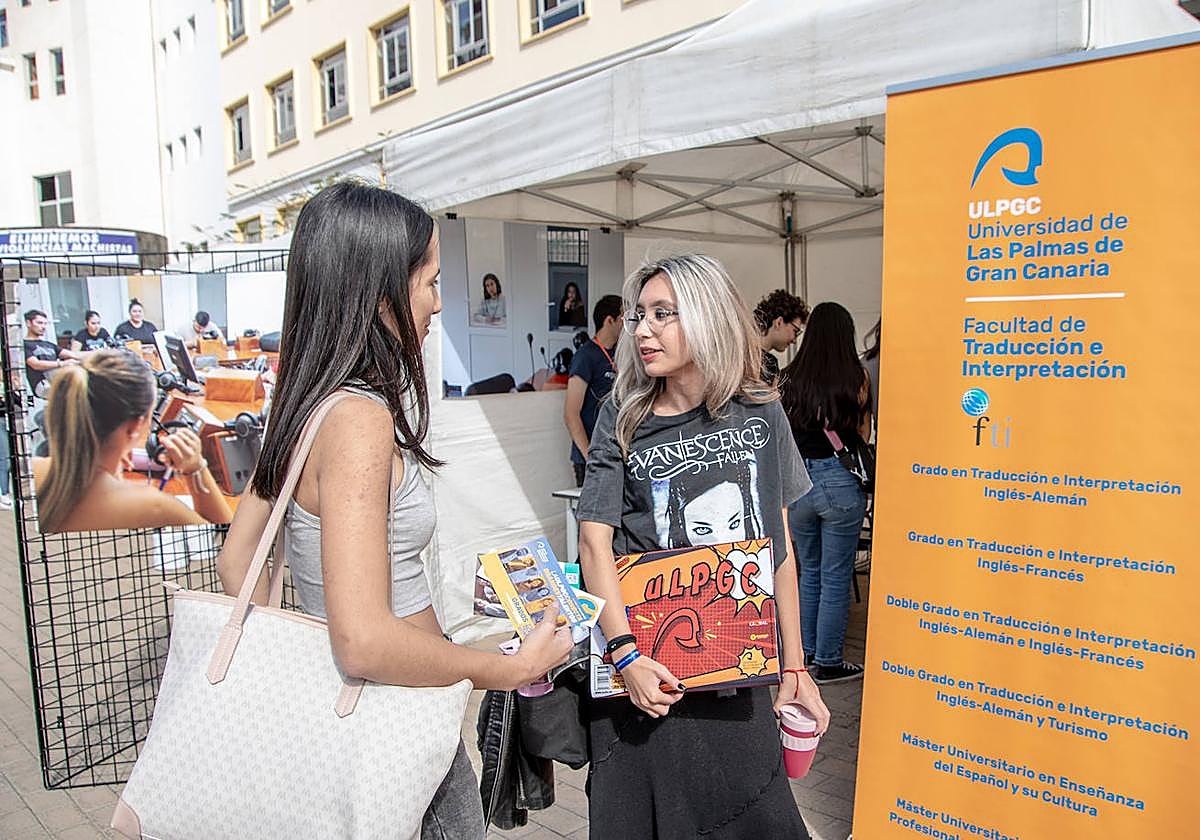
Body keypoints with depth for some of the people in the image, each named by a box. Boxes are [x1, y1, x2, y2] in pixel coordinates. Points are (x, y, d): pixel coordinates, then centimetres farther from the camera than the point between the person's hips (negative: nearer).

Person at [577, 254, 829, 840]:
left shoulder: (761, 413, 0)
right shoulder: (624, 420, -4)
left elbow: (779, 543, 4)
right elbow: (594, 539, -11)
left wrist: (794, 667, 5)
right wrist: (626, 655, -22)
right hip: (650, 669, -1)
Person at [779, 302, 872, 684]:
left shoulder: (790, 377, 1)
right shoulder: (855, 375, -7)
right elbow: (863, 434, 1)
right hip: (840, 481, -3)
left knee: (809, 571, 20)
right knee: (835, 578, 8)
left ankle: (807, 650, 32)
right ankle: (827, 662, 17)